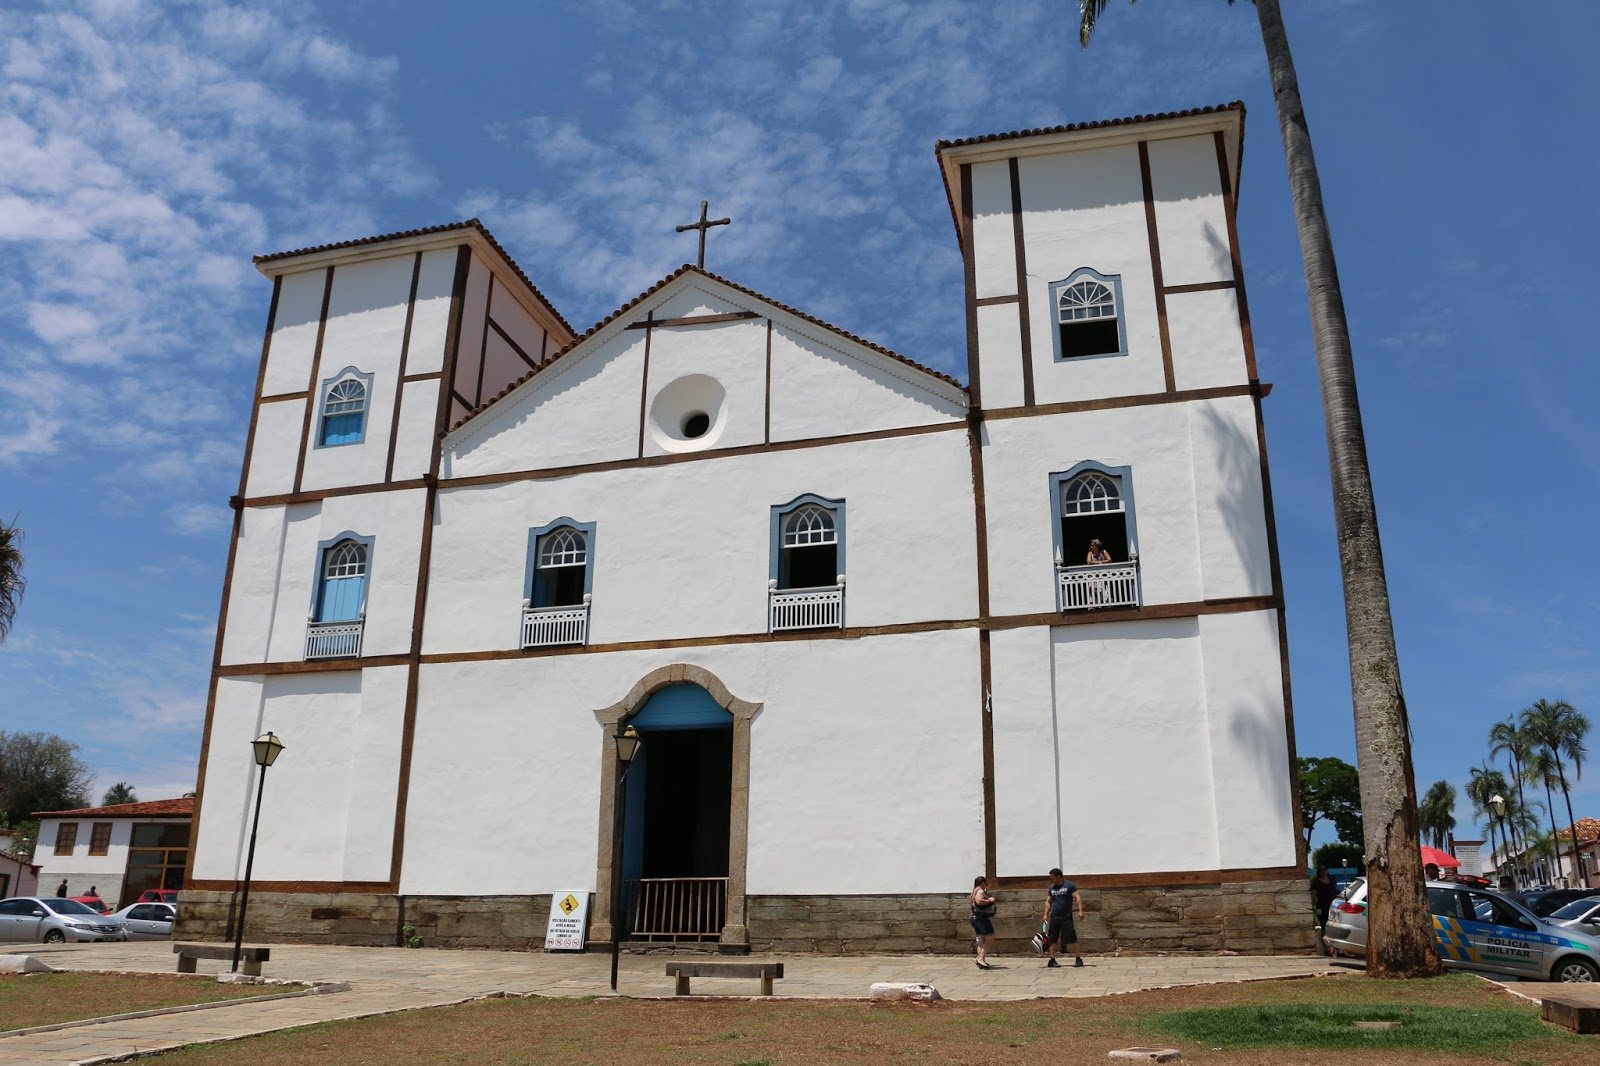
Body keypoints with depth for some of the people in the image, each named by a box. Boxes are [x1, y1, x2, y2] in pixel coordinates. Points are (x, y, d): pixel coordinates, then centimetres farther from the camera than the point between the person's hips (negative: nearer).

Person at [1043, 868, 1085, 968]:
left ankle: (1078, 959, 0)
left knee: (1072, 938, -7)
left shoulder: (1070, 885, -4)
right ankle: (1052, 960, 9)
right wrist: (1045, 914, 9)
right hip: (1054, 917, 5)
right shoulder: (1052, 888, 13)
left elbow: (1078, 898, -11)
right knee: (1053, 939, 3)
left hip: (1067, 917, -5)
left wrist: (1080, 911, -22)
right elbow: (1048, 902, 20)